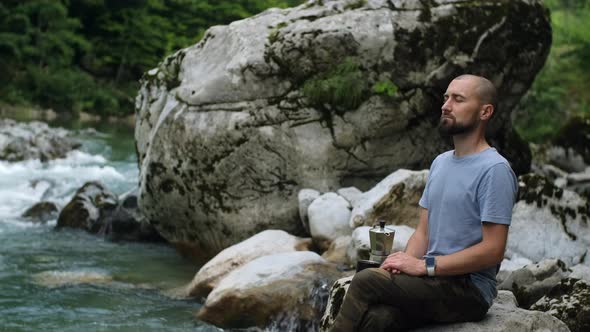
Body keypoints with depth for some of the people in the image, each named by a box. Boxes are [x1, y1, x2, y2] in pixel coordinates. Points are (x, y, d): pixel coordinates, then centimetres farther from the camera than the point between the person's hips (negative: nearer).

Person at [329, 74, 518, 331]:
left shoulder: (494, 170, -12)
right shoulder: (440, 163, 17)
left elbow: (492, 250, -17)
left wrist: (423, 265, -18)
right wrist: (404, 262, -5)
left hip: (469, 288, -7)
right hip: (435, 281, 7)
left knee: (366, 281, -24)